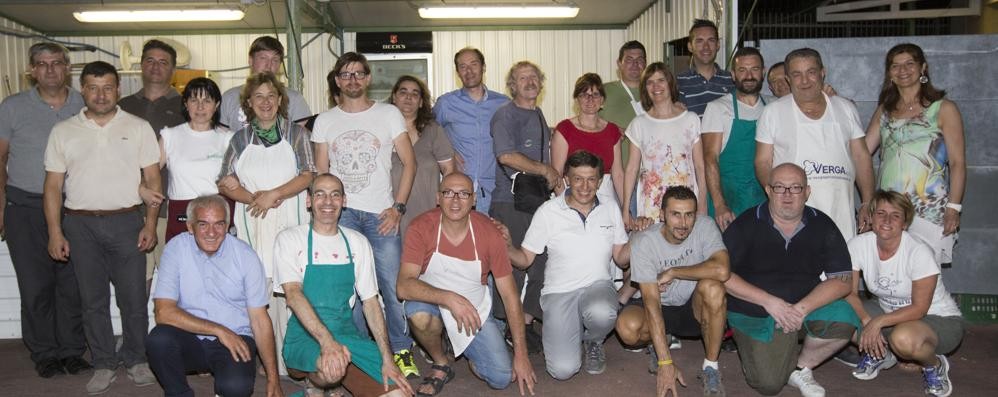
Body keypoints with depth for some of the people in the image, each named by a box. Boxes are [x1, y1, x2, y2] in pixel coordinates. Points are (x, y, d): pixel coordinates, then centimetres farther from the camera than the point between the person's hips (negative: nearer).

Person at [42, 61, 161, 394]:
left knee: (133, 297, 2)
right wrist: (55, 232, 0)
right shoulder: (63, 131, 7)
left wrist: (151, 223, -4)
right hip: (80, 225, 1)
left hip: (126, 221, -1)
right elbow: (53, 185, 7)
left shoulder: (138, 128, 4)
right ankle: (103, 363, 20)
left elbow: (153, 180, 4)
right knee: (93, 300, 8)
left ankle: (136, 359, 18)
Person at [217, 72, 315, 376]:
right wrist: (254, 198, -9)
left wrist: (273, 194, -12)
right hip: (252, 224, 2)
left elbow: (307, 175, -1)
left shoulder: (296, 134, 10)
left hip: (289, 220, -1)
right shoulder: (241, 138, 15)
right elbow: (225, 183, 8)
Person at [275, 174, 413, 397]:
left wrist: (387, 359, -4)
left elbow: (370, 301, 7)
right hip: (304, 337, -3)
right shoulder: (290, 239, -4)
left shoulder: (357, 242, 8)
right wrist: (326, 341, -33)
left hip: (347, 333, 4)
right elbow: (293, 294, -18)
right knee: (332, 368, -37)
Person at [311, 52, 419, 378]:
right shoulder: (325, 121, 12)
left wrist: (398, 207, -5)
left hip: (380, 213, -1)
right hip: (341, 213, 2)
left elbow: (409, 162, 4)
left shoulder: (389, 114, 6)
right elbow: (320, 171, 13)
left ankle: (401, 349, 8)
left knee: (393, 285, -7)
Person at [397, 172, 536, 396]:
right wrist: (449, 298, -43)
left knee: (502, 378, -12)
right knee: (419, 314, -37)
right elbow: (404, 286, -28)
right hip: (432, 300, -1)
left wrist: (521, 353, -13)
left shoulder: (489, 233, -15)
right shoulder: (421, 227, -19)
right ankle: (441, 365, -4)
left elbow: (510, 295, -11)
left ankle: (468, 352, 23)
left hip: (475, 307, 1)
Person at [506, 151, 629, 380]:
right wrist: (506, 247, -21)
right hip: (560, 292, -1)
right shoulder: (548, 212, -3)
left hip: (598, 286, 2)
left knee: (601, 315, -38)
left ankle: (593, 342, 2)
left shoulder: (611, 209, 6)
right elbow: (525, 259, 0)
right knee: (563, 369, -19)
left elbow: (621, 258, 10)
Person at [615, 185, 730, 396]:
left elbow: (721, 270, -35)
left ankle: (711, 368, -14)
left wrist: (672, 272, -24)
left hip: (695, 308, 1)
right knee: (627, 326, -32)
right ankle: (658, 345, 7)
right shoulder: (643, 242, -21)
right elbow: (651, 301, -26)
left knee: (712, 287, -32)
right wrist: (665, 363, -31)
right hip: (661, 309, 0)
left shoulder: (704, 226, -17)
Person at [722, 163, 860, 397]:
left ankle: (801, 368, 1)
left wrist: (802, 308, -20)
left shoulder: (822, 226, -1)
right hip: (753, 314, -3)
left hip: (807, 308, 3)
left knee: (843, 318, -26)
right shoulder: (746, 225, -8)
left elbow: (842, 280, -5)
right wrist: (768, 301, -19)